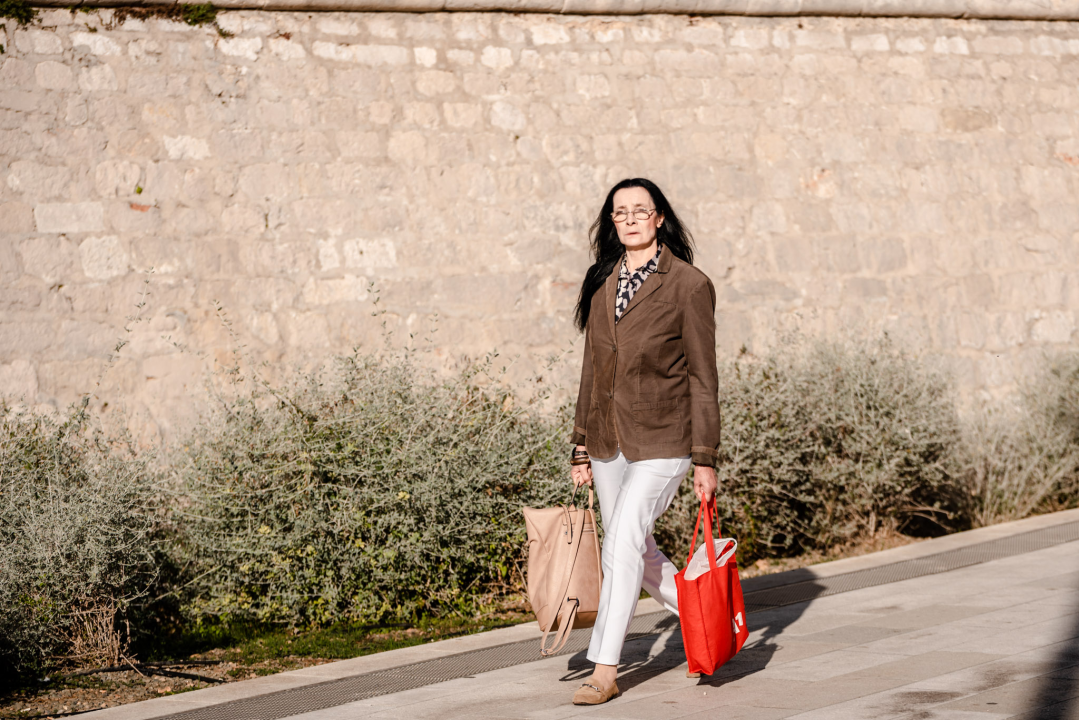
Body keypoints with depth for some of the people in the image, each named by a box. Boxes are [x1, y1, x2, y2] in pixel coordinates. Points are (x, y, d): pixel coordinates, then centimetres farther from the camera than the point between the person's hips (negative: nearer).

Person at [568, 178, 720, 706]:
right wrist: (581, 445, 12)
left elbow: (702, 378, -7)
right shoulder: (601, 282, 9)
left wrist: (705, 459, -10)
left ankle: (604, 671, -7)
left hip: (661, 442, -6)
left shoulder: (689, 285, -7)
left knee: (623, 546, -14)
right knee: (636, 551, 13)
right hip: (608, 439, 6)